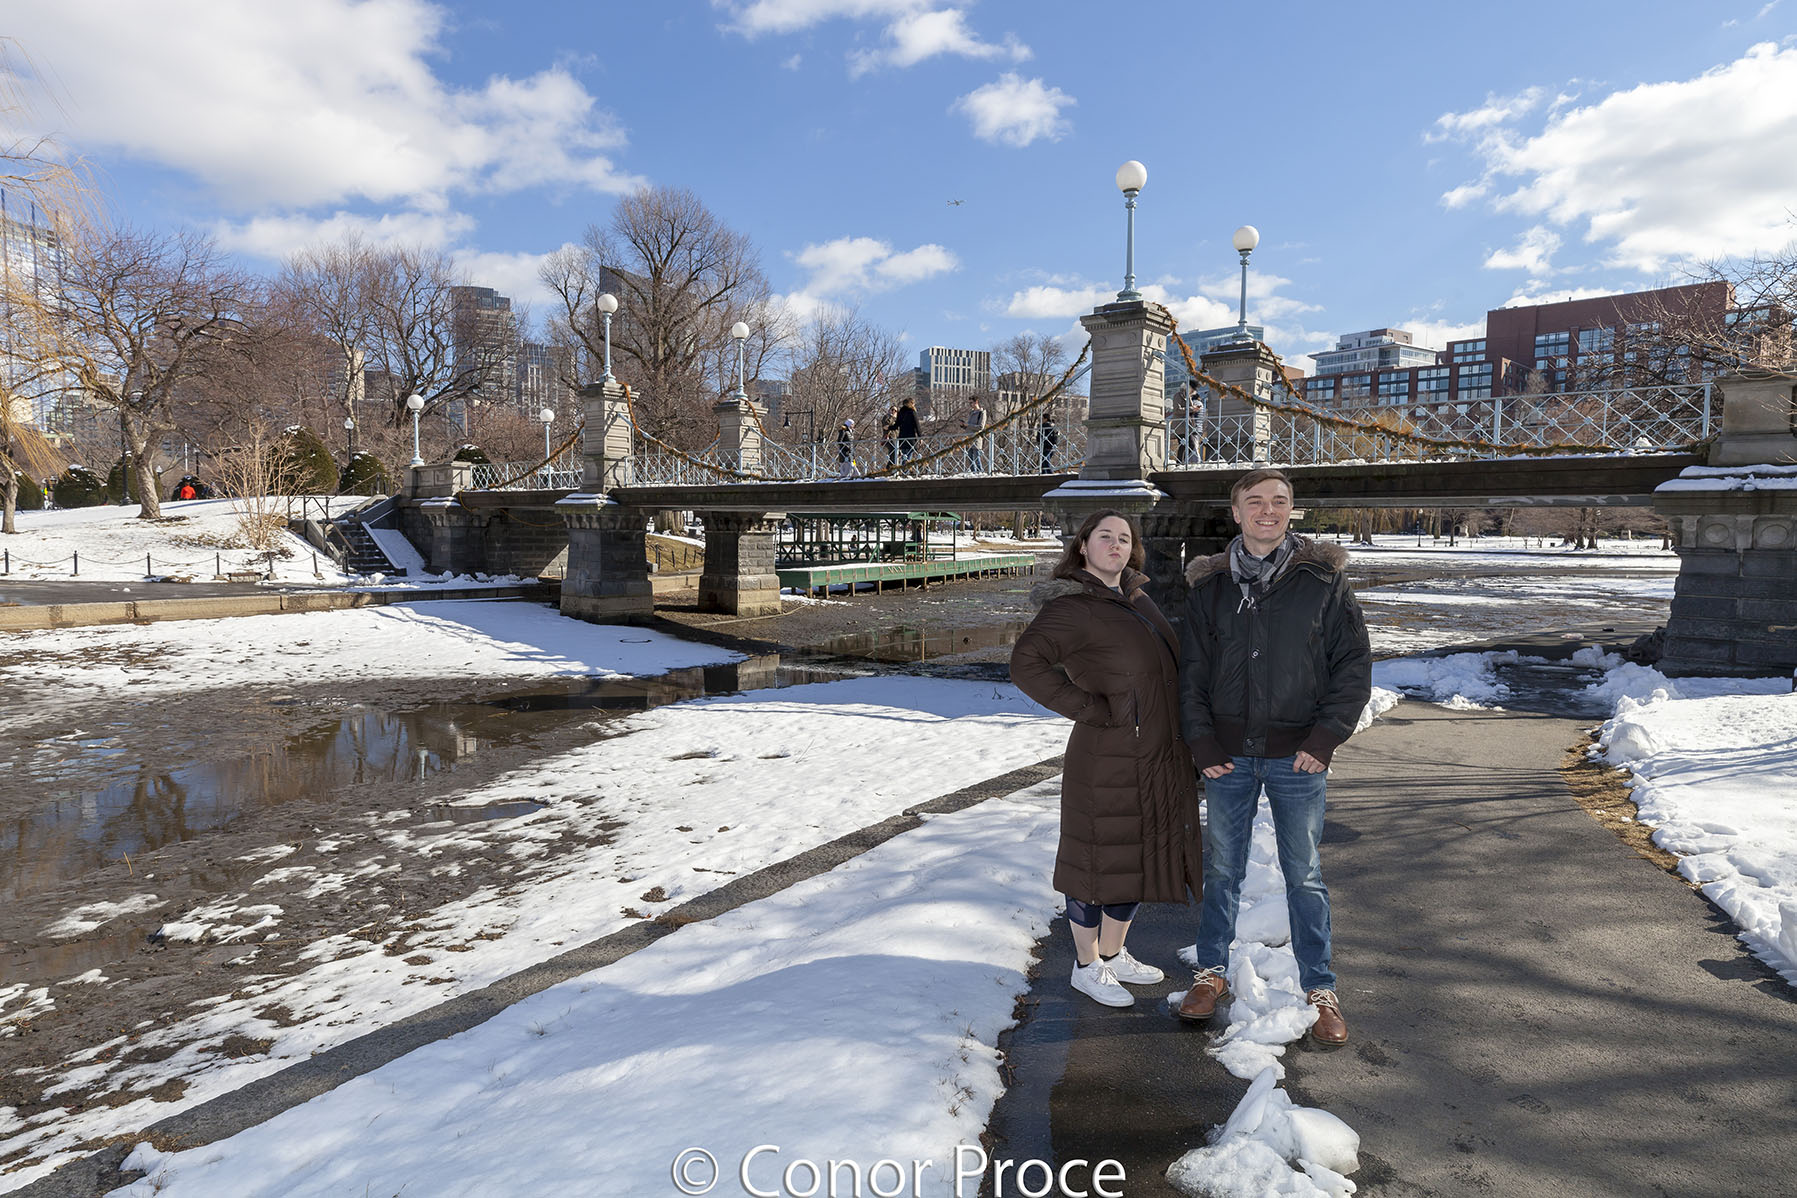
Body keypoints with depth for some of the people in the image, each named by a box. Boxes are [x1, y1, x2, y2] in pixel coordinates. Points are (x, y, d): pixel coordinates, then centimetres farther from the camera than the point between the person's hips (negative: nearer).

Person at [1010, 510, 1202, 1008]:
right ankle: (1086, 966, 22)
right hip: (1108, 760, -8)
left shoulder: (1137, 598, 12)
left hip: (1158, 757, 9)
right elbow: (1026, 662, -24)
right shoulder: (1072, 606, -14)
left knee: (1142, 857, 18)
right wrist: (1091, 708, -23)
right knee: (1103, 860, 4)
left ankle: (1114, 953, 35)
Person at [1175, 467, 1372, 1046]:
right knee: (1222, 868, 12)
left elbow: (1354, 664, 0)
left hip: (1297, 757, -2)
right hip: (1228, 755, 2)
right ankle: (1212, 971, 29)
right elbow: (1191, 671, 7)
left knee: (1305, 875, 8)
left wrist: (1325, 737, -8)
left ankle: (1319, 989, 23)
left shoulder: (1323, 580, -1)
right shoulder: (1210, 585, 4)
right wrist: (1201, 742, -1)